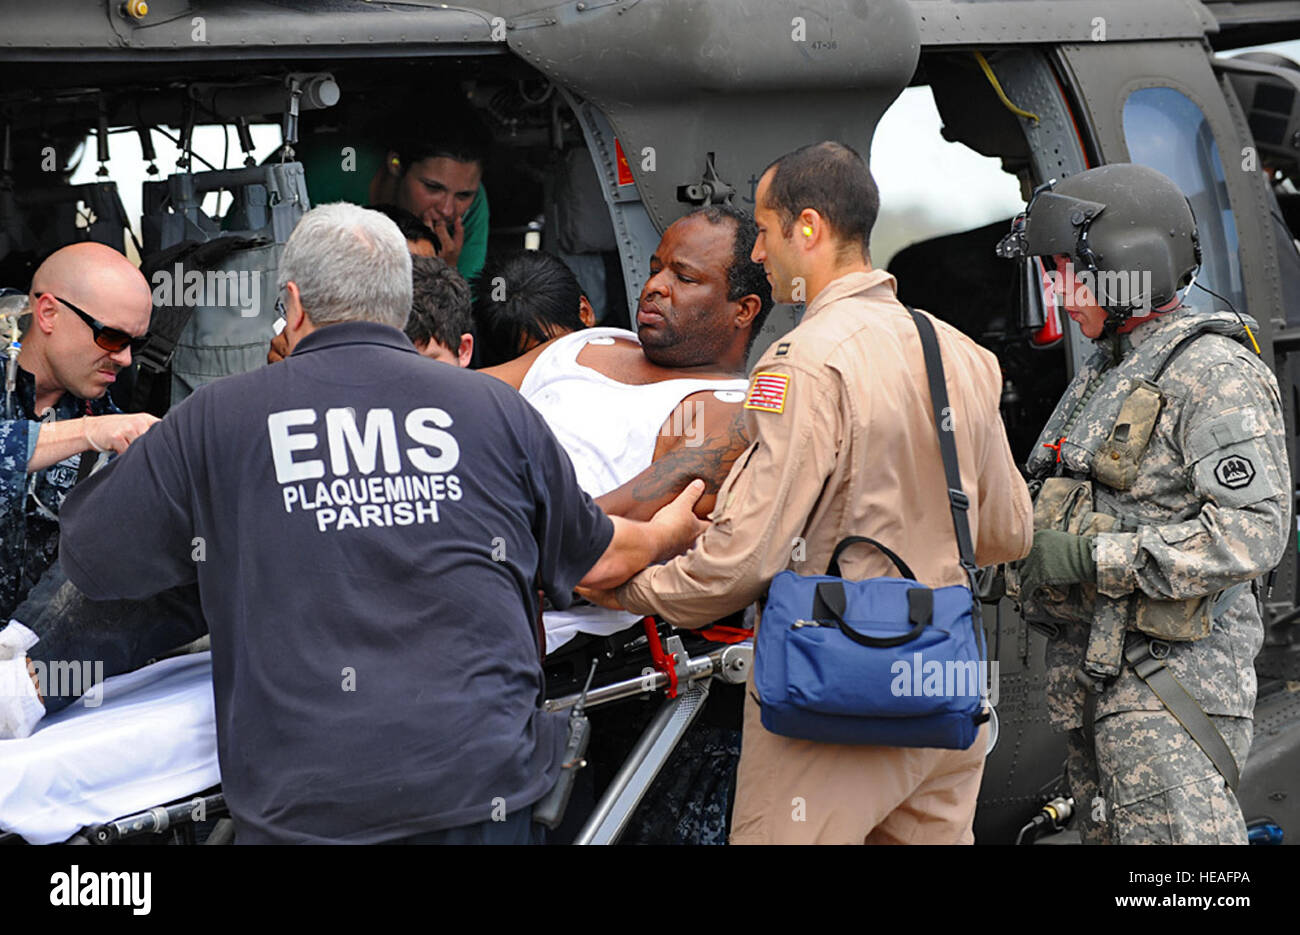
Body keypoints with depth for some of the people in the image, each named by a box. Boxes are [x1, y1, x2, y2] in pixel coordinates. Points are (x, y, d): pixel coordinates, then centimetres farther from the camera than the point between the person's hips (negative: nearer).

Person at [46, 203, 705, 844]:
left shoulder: (214, 420, 1)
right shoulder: (497, 409, 6)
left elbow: (88, 558, 9)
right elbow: (594, 559, 19)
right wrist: (668, 532, 43)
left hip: (297, 804, -1)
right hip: (480, 793, 1)